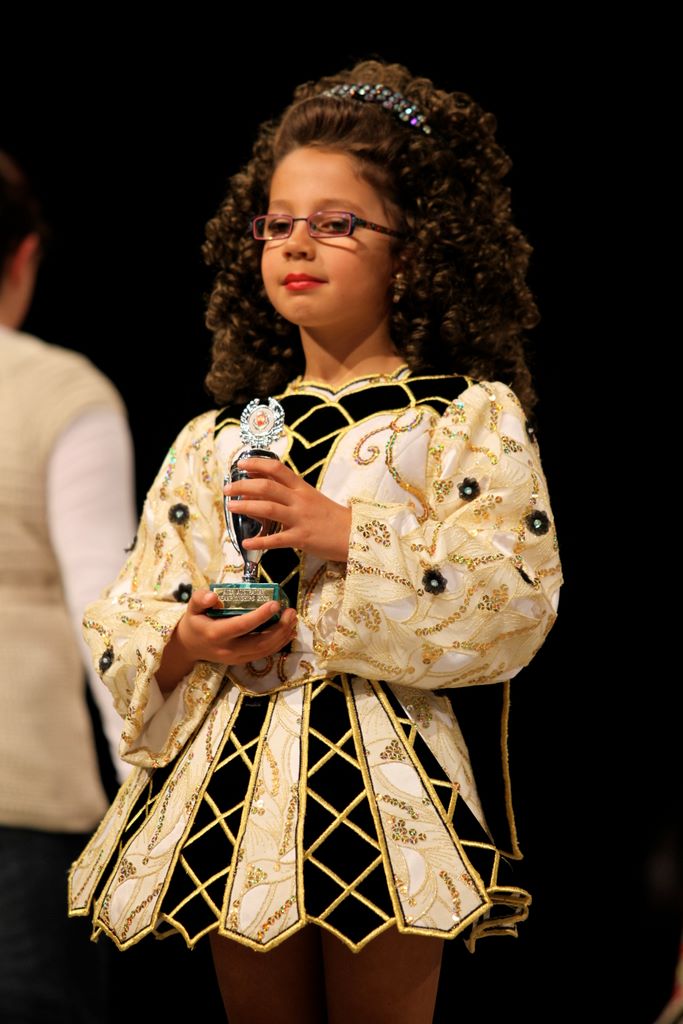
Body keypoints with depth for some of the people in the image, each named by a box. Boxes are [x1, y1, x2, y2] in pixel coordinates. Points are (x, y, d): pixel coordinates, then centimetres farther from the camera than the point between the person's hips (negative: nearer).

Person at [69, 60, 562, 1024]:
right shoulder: (214, 440, 12)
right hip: (235, 787, 4)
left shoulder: (471, 419, 0)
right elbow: (125, 625, 12)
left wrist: (349, 537, -19)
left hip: (383, 790, -4)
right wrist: (186, 645, -10)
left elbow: (514, 603, -13)